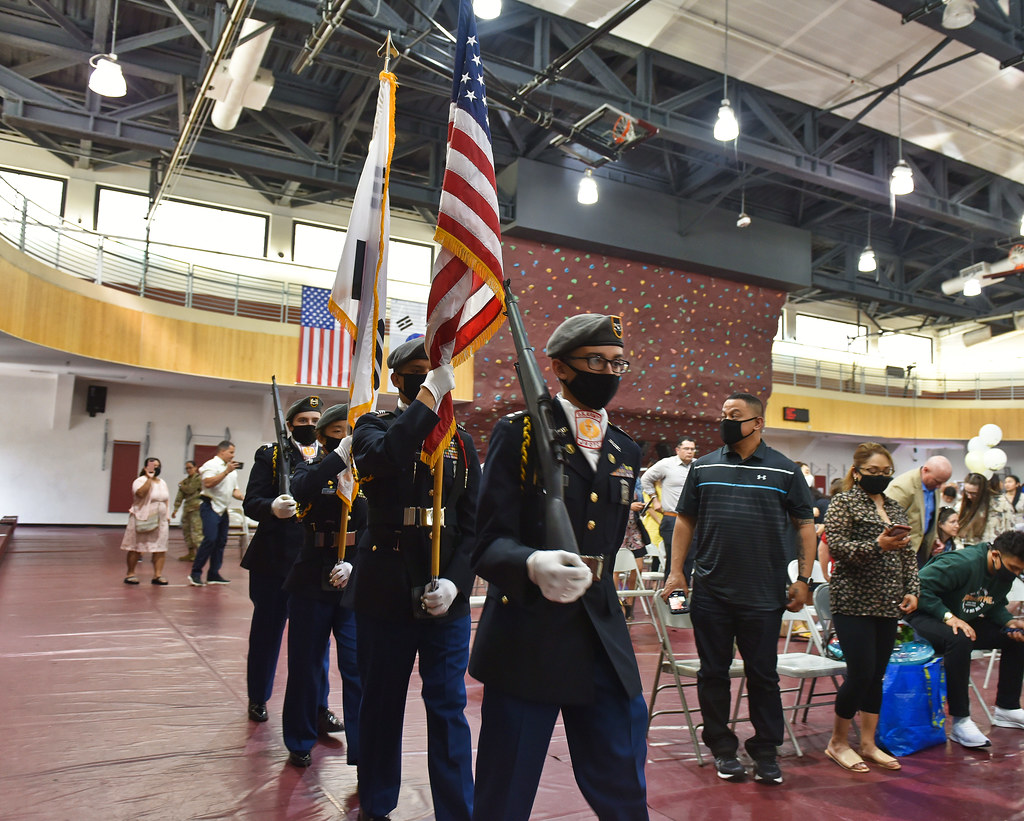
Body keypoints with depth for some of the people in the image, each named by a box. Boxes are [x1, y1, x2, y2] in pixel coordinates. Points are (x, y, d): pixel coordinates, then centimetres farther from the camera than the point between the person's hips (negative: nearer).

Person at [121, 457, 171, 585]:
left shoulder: (162, 482, 15)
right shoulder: (140, 481, -6)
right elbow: (140, 493, -27)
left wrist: (166, 514, 12)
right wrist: (149, 478, -23)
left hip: (160, 521, 6)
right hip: (142, 520, -6)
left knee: (160, 549, -1)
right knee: (135, 548, 1)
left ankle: (158, 575, 1)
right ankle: (130, 574, 12)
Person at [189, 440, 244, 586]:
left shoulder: (232, 470, 21)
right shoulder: (211, 465, -5)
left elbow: (234, 490, 25)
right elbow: (208, 483, -21)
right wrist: (226, 471, -22)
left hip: (223, 509, 8)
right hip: (210, 507, -8)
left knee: (221, 541, 6)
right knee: (210, 539, -16)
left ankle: (213, 574, 11)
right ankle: (195, 573, -9)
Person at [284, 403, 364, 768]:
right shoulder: (312, 469, 3)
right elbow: (301, 490, -22)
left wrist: (354, 564, -16)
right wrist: (339, 455, -32)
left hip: (356, 584, 0)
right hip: (312, 583, 1)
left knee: (359, 669, -4)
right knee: (306, 665, 12)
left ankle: (364, 751, 7)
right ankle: (300, 741, 31)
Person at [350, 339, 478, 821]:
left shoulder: (461, 442, 9)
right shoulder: (373, 426, 3)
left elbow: (473, 524, 4)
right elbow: (384, 457, -23)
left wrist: (454, 582, -10)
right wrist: (429, 395, -24)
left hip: (446, 595, 1)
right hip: (384, 592, -1)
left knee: (448, 708, 4)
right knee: (382, 704, 12)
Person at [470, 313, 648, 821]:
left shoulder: (626, 453, 14)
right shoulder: (519, 433, -3)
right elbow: (490, 542, -11)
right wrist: (533, 565, -31)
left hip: (603, 646, 5)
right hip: (525, 643, -4)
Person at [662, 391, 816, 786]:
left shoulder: (785, 470, 2)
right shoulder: (704, 467, 7)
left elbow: (805, 525, 5)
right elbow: (685, 520, 10)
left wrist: (803, 579, -1)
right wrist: (676, 571, 3)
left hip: (764, 594, -2)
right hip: (710, 593, 2)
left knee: (763, 676, 8)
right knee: (713, 673, 9)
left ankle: (766, 752, 22)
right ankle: (722, 748, 25)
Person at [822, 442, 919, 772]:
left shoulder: (894, 506, 15)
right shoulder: (843, 503, -4)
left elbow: (908, 553, 17)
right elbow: (836, 546, -14)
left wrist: (912, 590, 6)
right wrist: (877, 545, -24)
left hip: (888, 605, 6)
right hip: (854, 603, -6)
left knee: (877, 675, 10)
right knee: (861, 673, -6)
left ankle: (868, 743, 22)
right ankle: (838, 742, 11)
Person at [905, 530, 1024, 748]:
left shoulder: (1006, 574, 0)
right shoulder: (962, 563, -28)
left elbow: (996, 606, 13)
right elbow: (920, 586, -32)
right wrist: (948, 616, -35)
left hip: (966, 622, 9)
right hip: (927, 617, -9)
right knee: (959, 640, -38)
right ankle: (960, 722, -29)